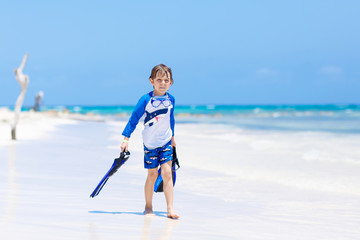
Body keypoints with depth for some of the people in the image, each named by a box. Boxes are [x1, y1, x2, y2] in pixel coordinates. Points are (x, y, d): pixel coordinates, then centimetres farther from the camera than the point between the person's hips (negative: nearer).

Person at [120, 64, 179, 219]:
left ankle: (170, 209, -9)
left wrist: (172, 137, 27)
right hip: (150, 143, -2)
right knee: (152, 174, 3)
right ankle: (148, 206, 21)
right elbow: (134, 118, -7)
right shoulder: (146, 100, -12)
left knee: (166, 172, -7)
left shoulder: (171, 99, 1)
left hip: (166, 142, 3)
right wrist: (126, 139, -10)